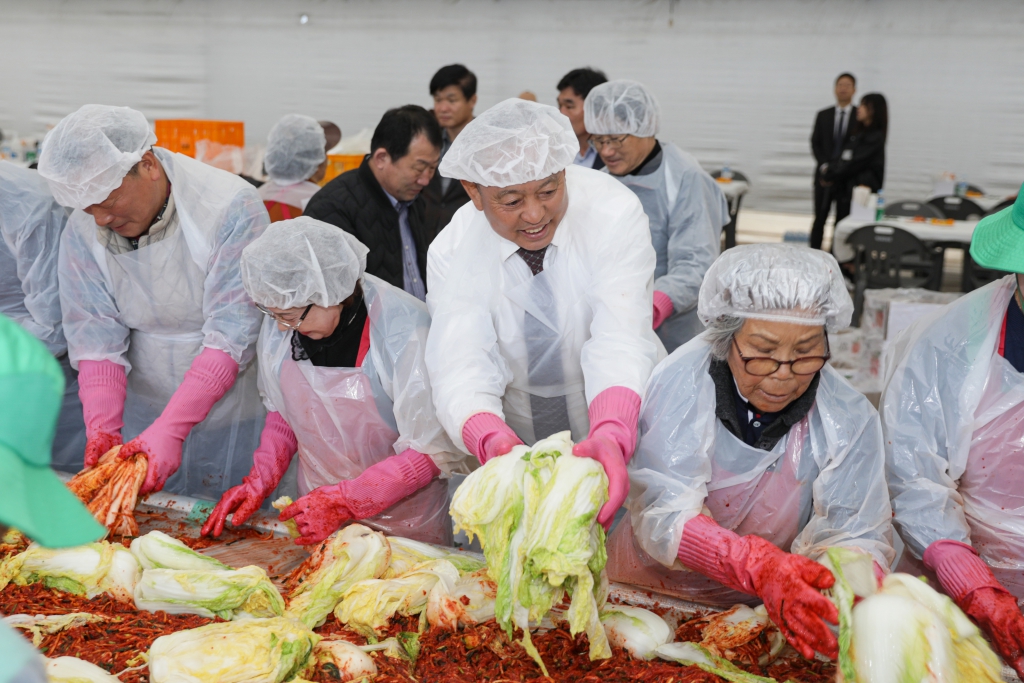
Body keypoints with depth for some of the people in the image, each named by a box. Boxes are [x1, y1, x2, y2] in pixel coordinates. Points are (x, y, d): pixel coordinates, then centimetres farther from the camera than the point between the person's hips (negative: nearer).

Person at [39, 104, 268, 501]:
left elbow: (230, 338, -24)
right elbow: (96, 343, -7)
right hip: (142, 417, 4)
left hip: (236, 419, -3)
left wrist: (171, 429, -29)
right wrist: (102, 427, -22)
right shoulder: (82, 232, -5)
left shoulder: (232, 208, -21)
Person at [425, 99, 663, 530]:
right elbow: (462, 366, -23)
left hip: (621, 433, -1)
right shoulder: (452, 252, -12)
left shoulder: (615, 214, -17)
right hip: (518, 444, 2)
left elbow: (619, 342, -27)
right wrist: (494, 443, -44)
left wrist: (610, 438, -46)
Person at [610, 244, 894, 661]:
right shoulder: (682, 383, -15)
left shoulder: (848, 420, -8)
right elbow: (661, 514, -22)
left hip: (765, 612, 4)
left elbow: (855, 537, -11)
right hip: (656, 591, -3)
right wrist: (760, 567, -39)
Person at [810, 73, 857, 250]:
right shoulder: (823, 115, 10)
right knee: (819, 219, 3)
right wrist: (825, 166, -9)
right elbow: (815, 144, 7)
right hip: (824, 175, 2)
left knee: (843, 221, 1)